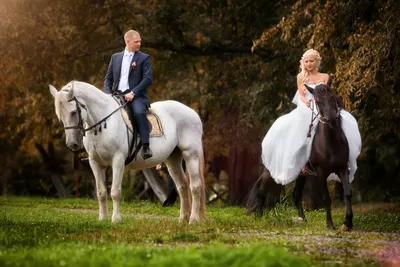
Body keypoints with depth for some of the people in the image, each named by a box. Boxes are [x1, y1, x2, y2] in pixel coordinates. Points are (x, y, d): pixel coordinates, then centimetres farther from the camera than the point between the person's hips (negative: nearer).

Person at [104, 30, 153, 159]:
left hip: (136, 96, -4)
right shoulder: (115, 57, 17)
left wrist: (133, 93, -17)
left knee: (139, 112, -34)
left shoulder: (144, 58, 5)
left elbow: (148, 78, -5)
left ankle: (146, 146, -31)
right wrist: (108, 94, -1)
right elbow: (108, 78, 19)